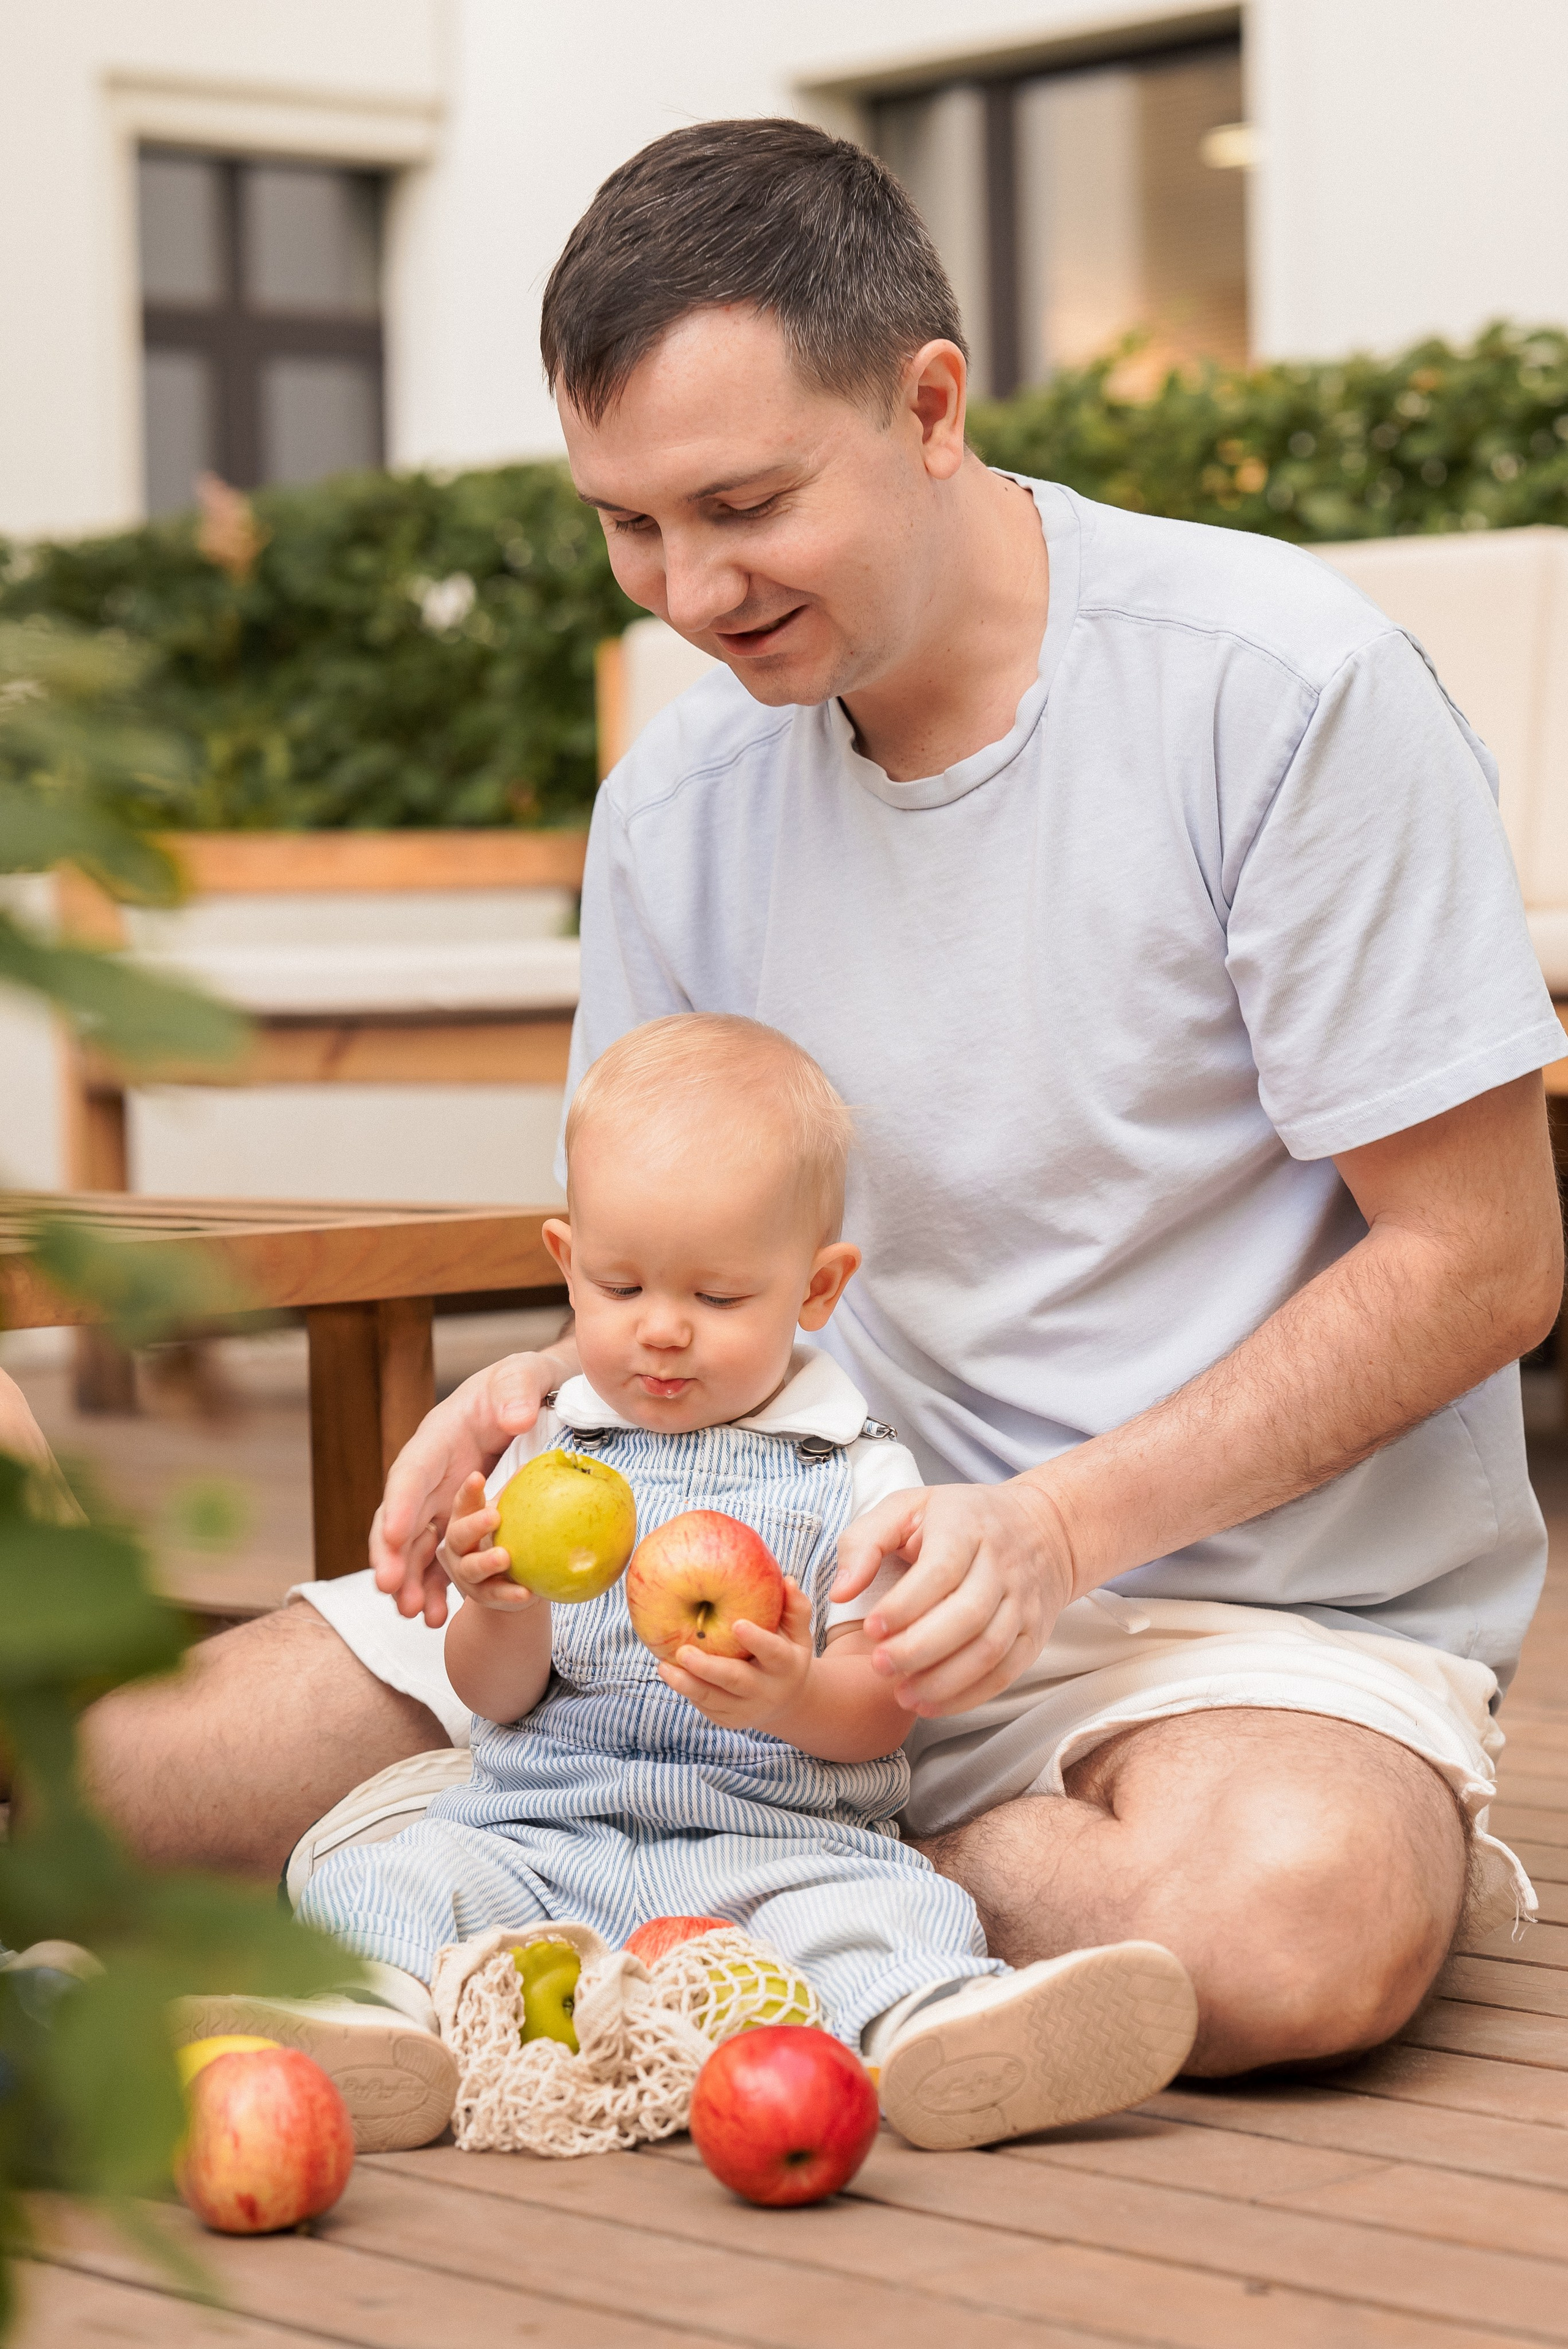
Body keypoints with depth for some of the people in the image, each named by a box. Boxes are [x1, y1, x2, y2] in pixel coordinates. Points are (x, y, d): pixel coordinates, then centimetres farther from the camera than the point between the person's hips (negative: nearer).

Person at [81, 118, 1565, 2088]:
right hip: (848, 1558, 5)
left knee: (1290, 1930, -40)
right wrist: (561, 1387, -11)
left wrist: (1059, 1527, -21)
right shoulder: (673, 811, 3)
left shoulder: (1286, 693, -14)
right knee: (140, 1760, -8)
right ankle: (988, 1856, -4)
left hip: (1259, 1585, -4)